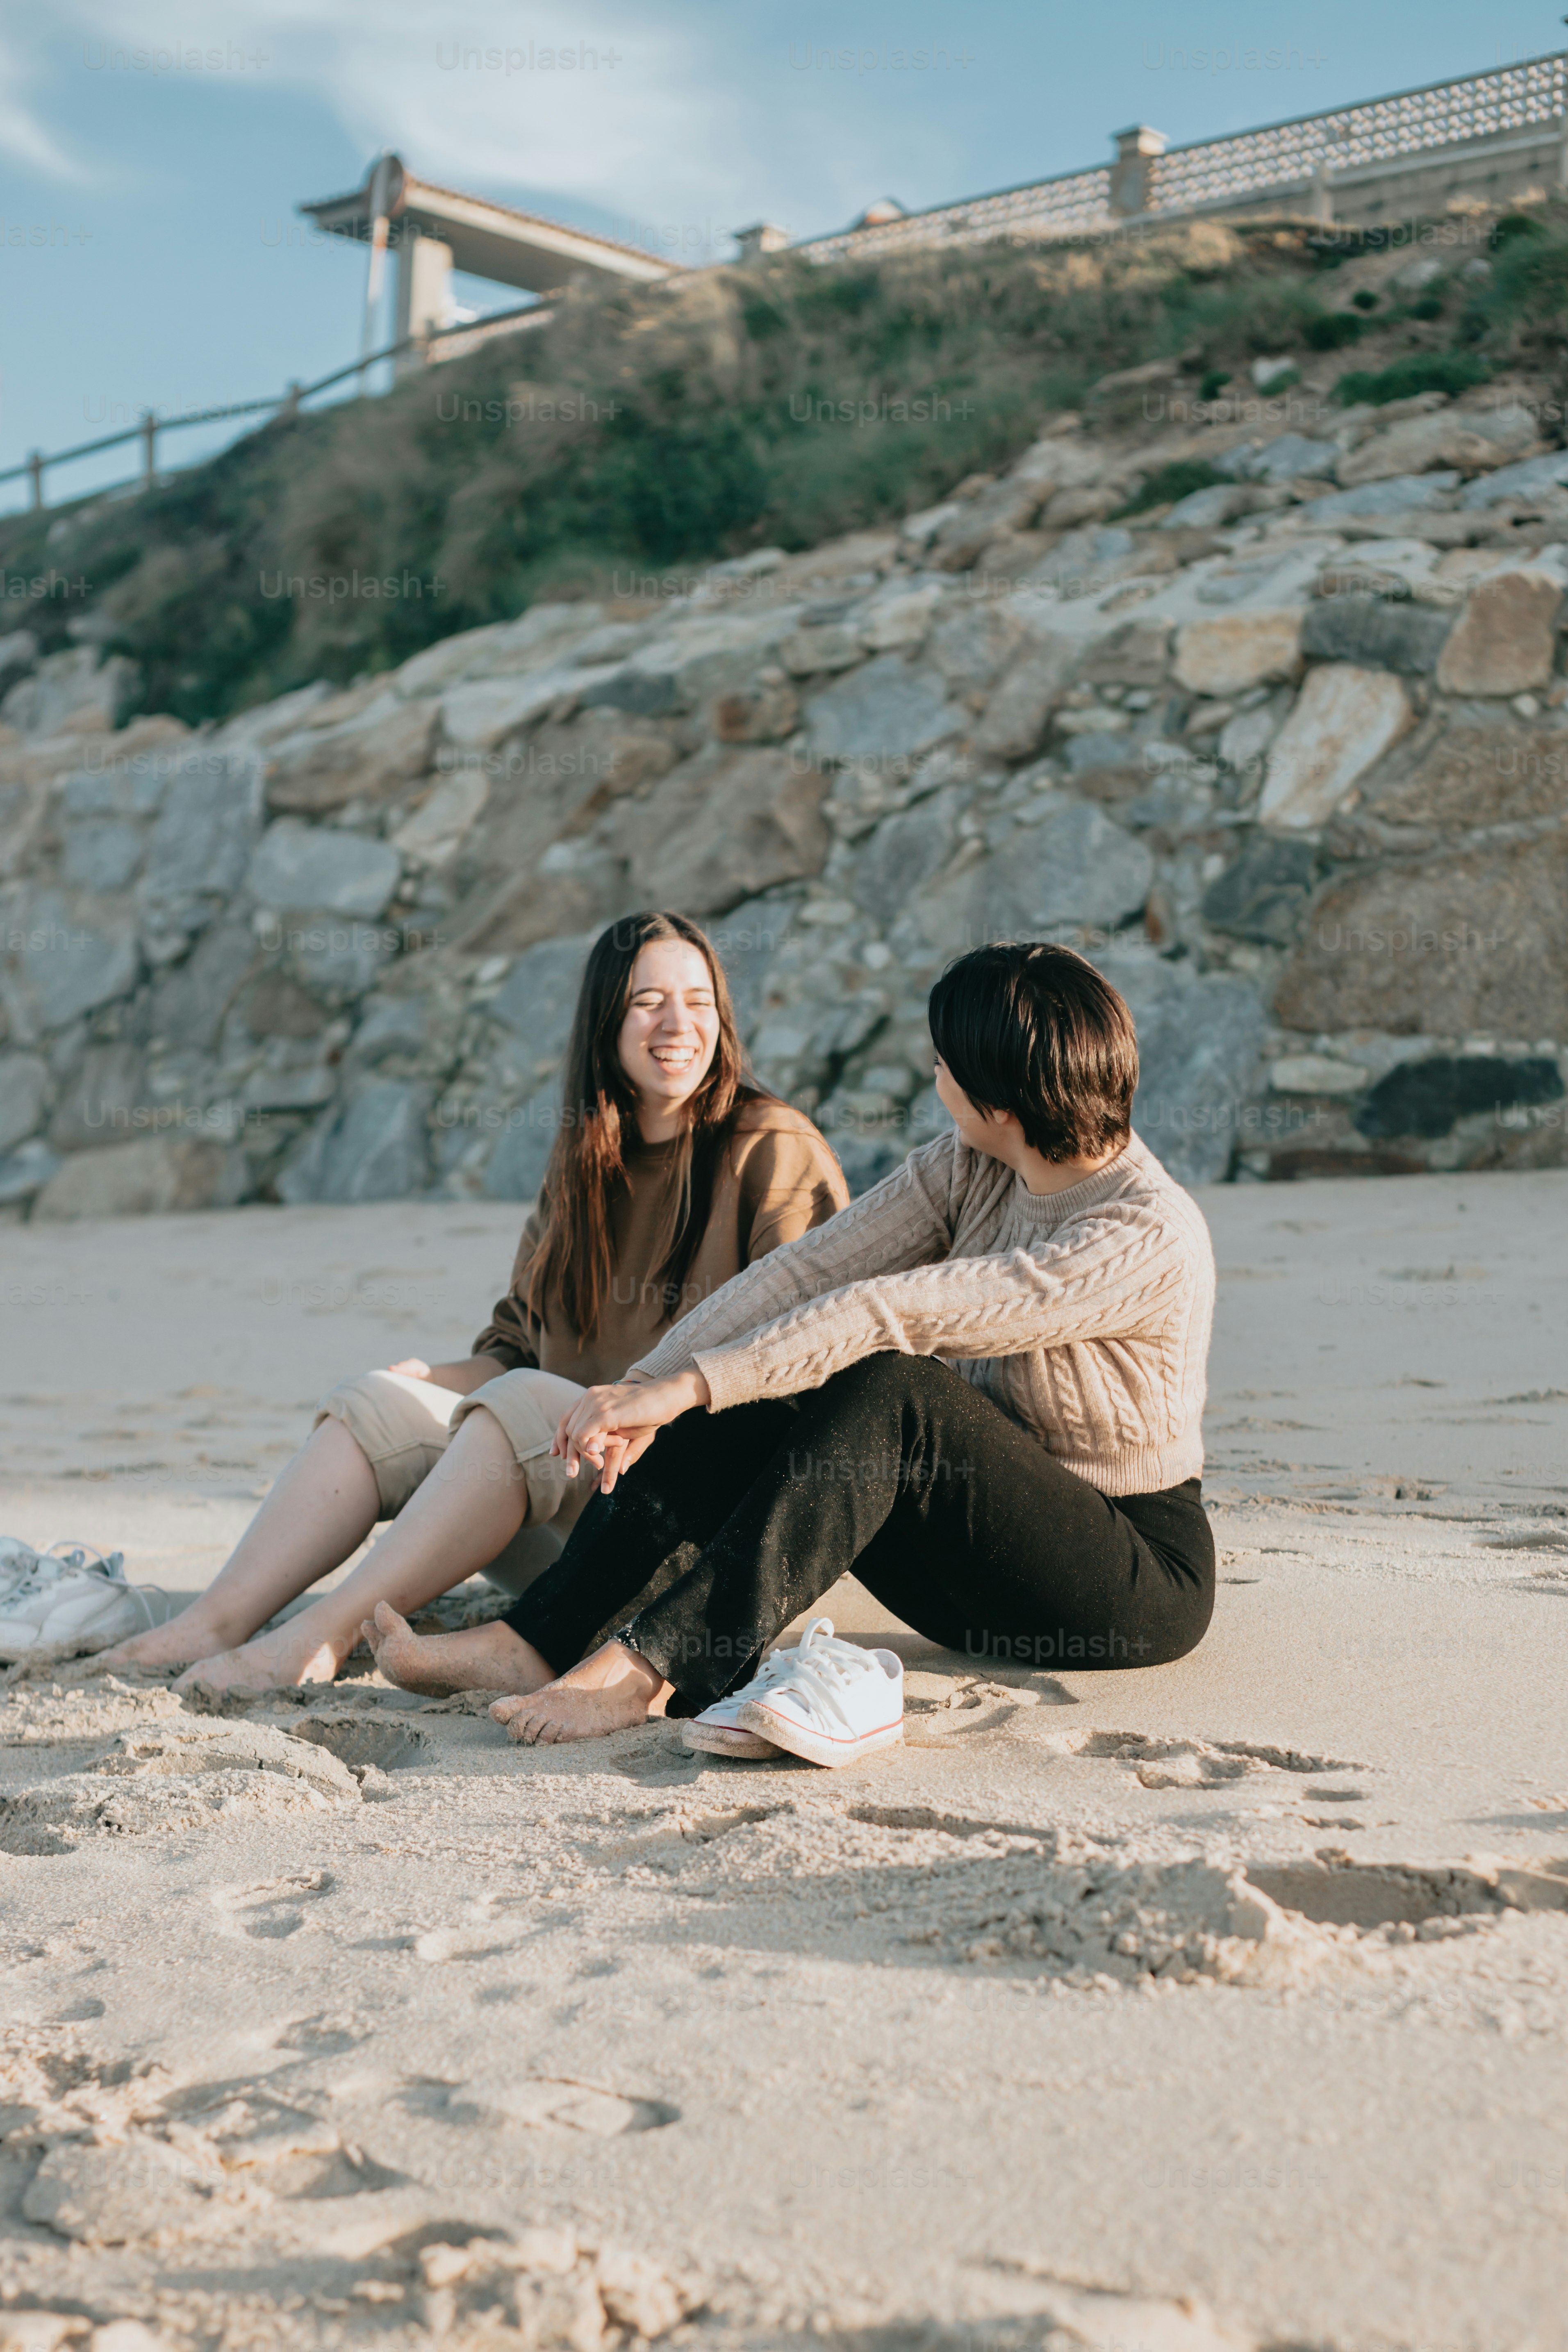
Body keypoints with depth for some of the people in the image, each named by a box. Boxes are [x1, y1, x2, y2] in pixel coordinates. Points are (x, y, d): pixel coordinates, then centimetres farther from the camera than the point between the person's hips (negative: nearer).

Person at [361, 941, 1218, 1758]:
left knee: (889, 1386, -32)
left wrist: (687, 1386, -33)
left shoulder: (1148, 1238, -25)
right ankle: (531, 1645, -20)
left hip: (1139, 1580, -7)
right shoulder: (971, 1168, 0)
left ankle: (647, 1666, -34)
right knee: (758, 1400, -15)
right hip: (981, 1553, 7)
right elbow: (811, 1267, -9)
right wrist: (647, 1383, -20)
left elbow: (891, 1312, -30)